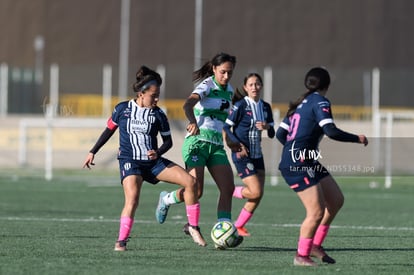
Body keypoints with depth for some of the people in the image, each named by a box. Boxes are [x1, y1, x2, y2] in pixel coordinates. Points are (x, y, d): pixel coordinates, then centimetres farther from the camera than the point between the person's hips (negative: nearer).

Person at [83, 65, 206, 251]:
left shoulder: (158, 115, 1)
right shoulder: (122, 109, -1)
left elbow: (168, 140, 8)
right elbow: (109, 130, 14)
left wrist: (158, 153, -14)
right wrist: (93, 152, 17)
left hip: (153, 161, 3)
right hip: (130, 162, -3)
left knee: (190, 181, -12)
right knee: (132, 199, -30)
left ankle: (193, 227, 2)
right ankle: (121, 241, -17)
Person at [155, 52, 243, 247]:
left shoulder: (229, 90, 14)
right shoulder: (206, 85, -9)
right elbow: (188, 104, -29)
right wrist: (193, 122, -49)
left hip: (216, 145, 7)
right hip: (197, 142, -7)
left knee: (228, 188, -9)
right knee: (196, 191, -14)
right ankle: (166, 199, 16)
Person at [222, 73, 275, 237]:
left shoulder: (265, 107, 9)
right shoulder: (240, 106, -10)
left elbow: (272, 134, 12)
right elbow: (226, 127, -10)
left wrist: (267, 127, -10)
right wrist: (237, 145, -21)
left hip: (257, 155, 7)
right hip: (242, 155, -7)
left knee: (258, 195, 1)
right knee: (256, 192, -16)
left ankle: (238, 226, 13)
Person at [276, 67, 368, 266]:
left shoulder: (301, 103, 16)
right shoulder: (320, 102, -9)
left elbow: (280, 133, 16)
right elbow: (331, 131, -21)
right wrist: (357, 138, -9)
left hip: (308, 163, 10)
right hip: (297, 165, -10)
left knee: (336, 200, 11)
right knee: (317, 212, -11)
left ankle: (315, 245, 16)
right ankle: (301, 256, 0)